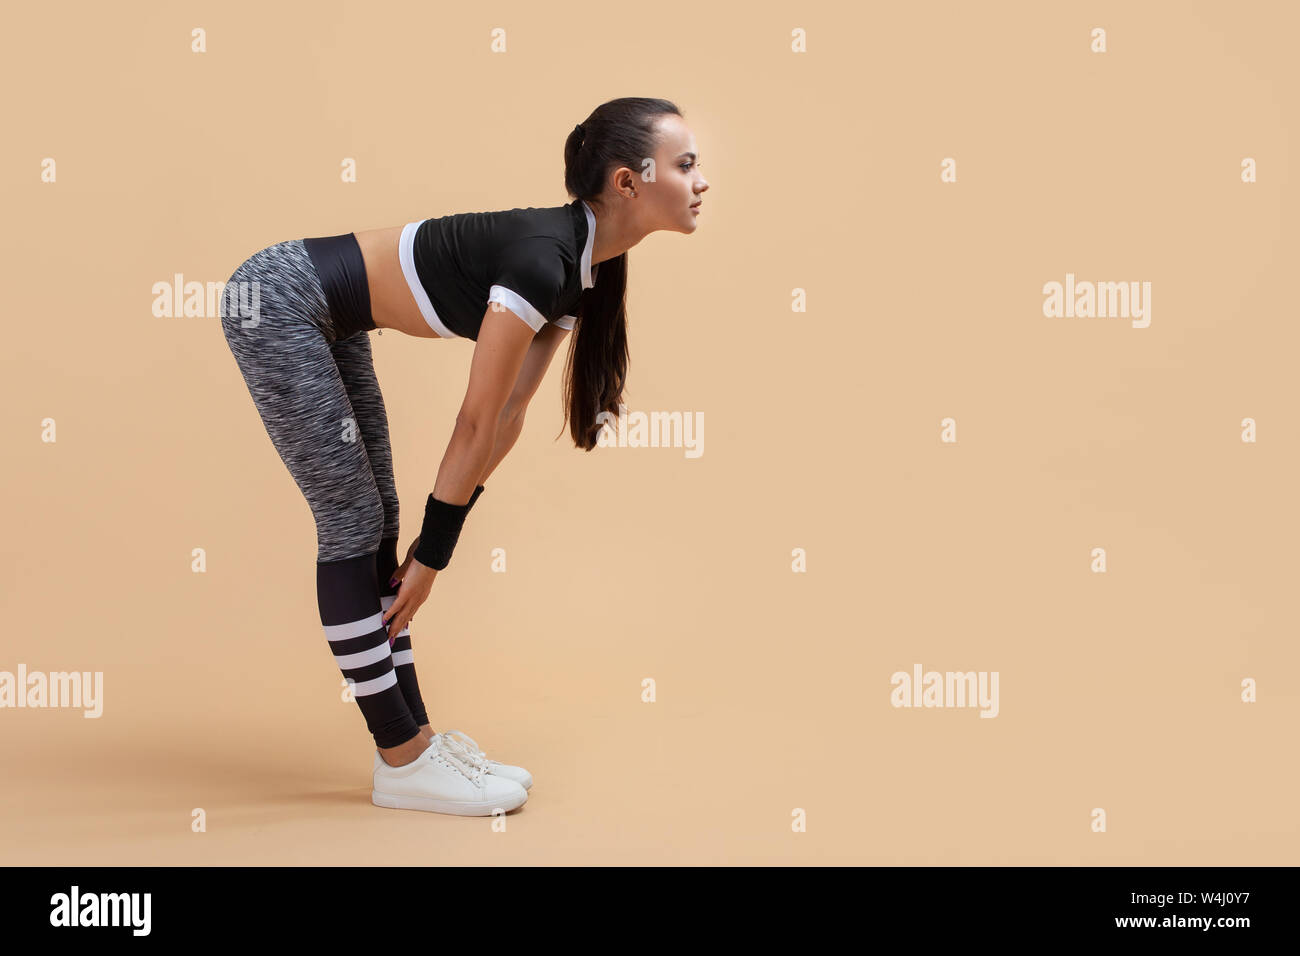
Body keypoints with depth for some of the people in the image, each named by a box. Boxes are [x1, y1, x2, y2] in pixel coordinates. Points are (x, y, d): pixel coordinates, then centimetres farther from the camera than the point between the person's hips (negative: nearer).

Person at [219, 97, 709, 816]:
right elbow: (476, 421, -22)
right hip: (276, 301, -9)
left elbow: (508, 415, 4)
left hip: (328, 321, 9)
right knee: (352, 524, -6)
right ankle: (403, 763, 3)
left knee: (376, 523, 8)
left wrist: (436, 541, 7)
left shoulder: (578, 269, 0)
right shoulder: (540, 257, -27)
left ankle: (412, 737, 16)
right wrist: (433, 553, -13)